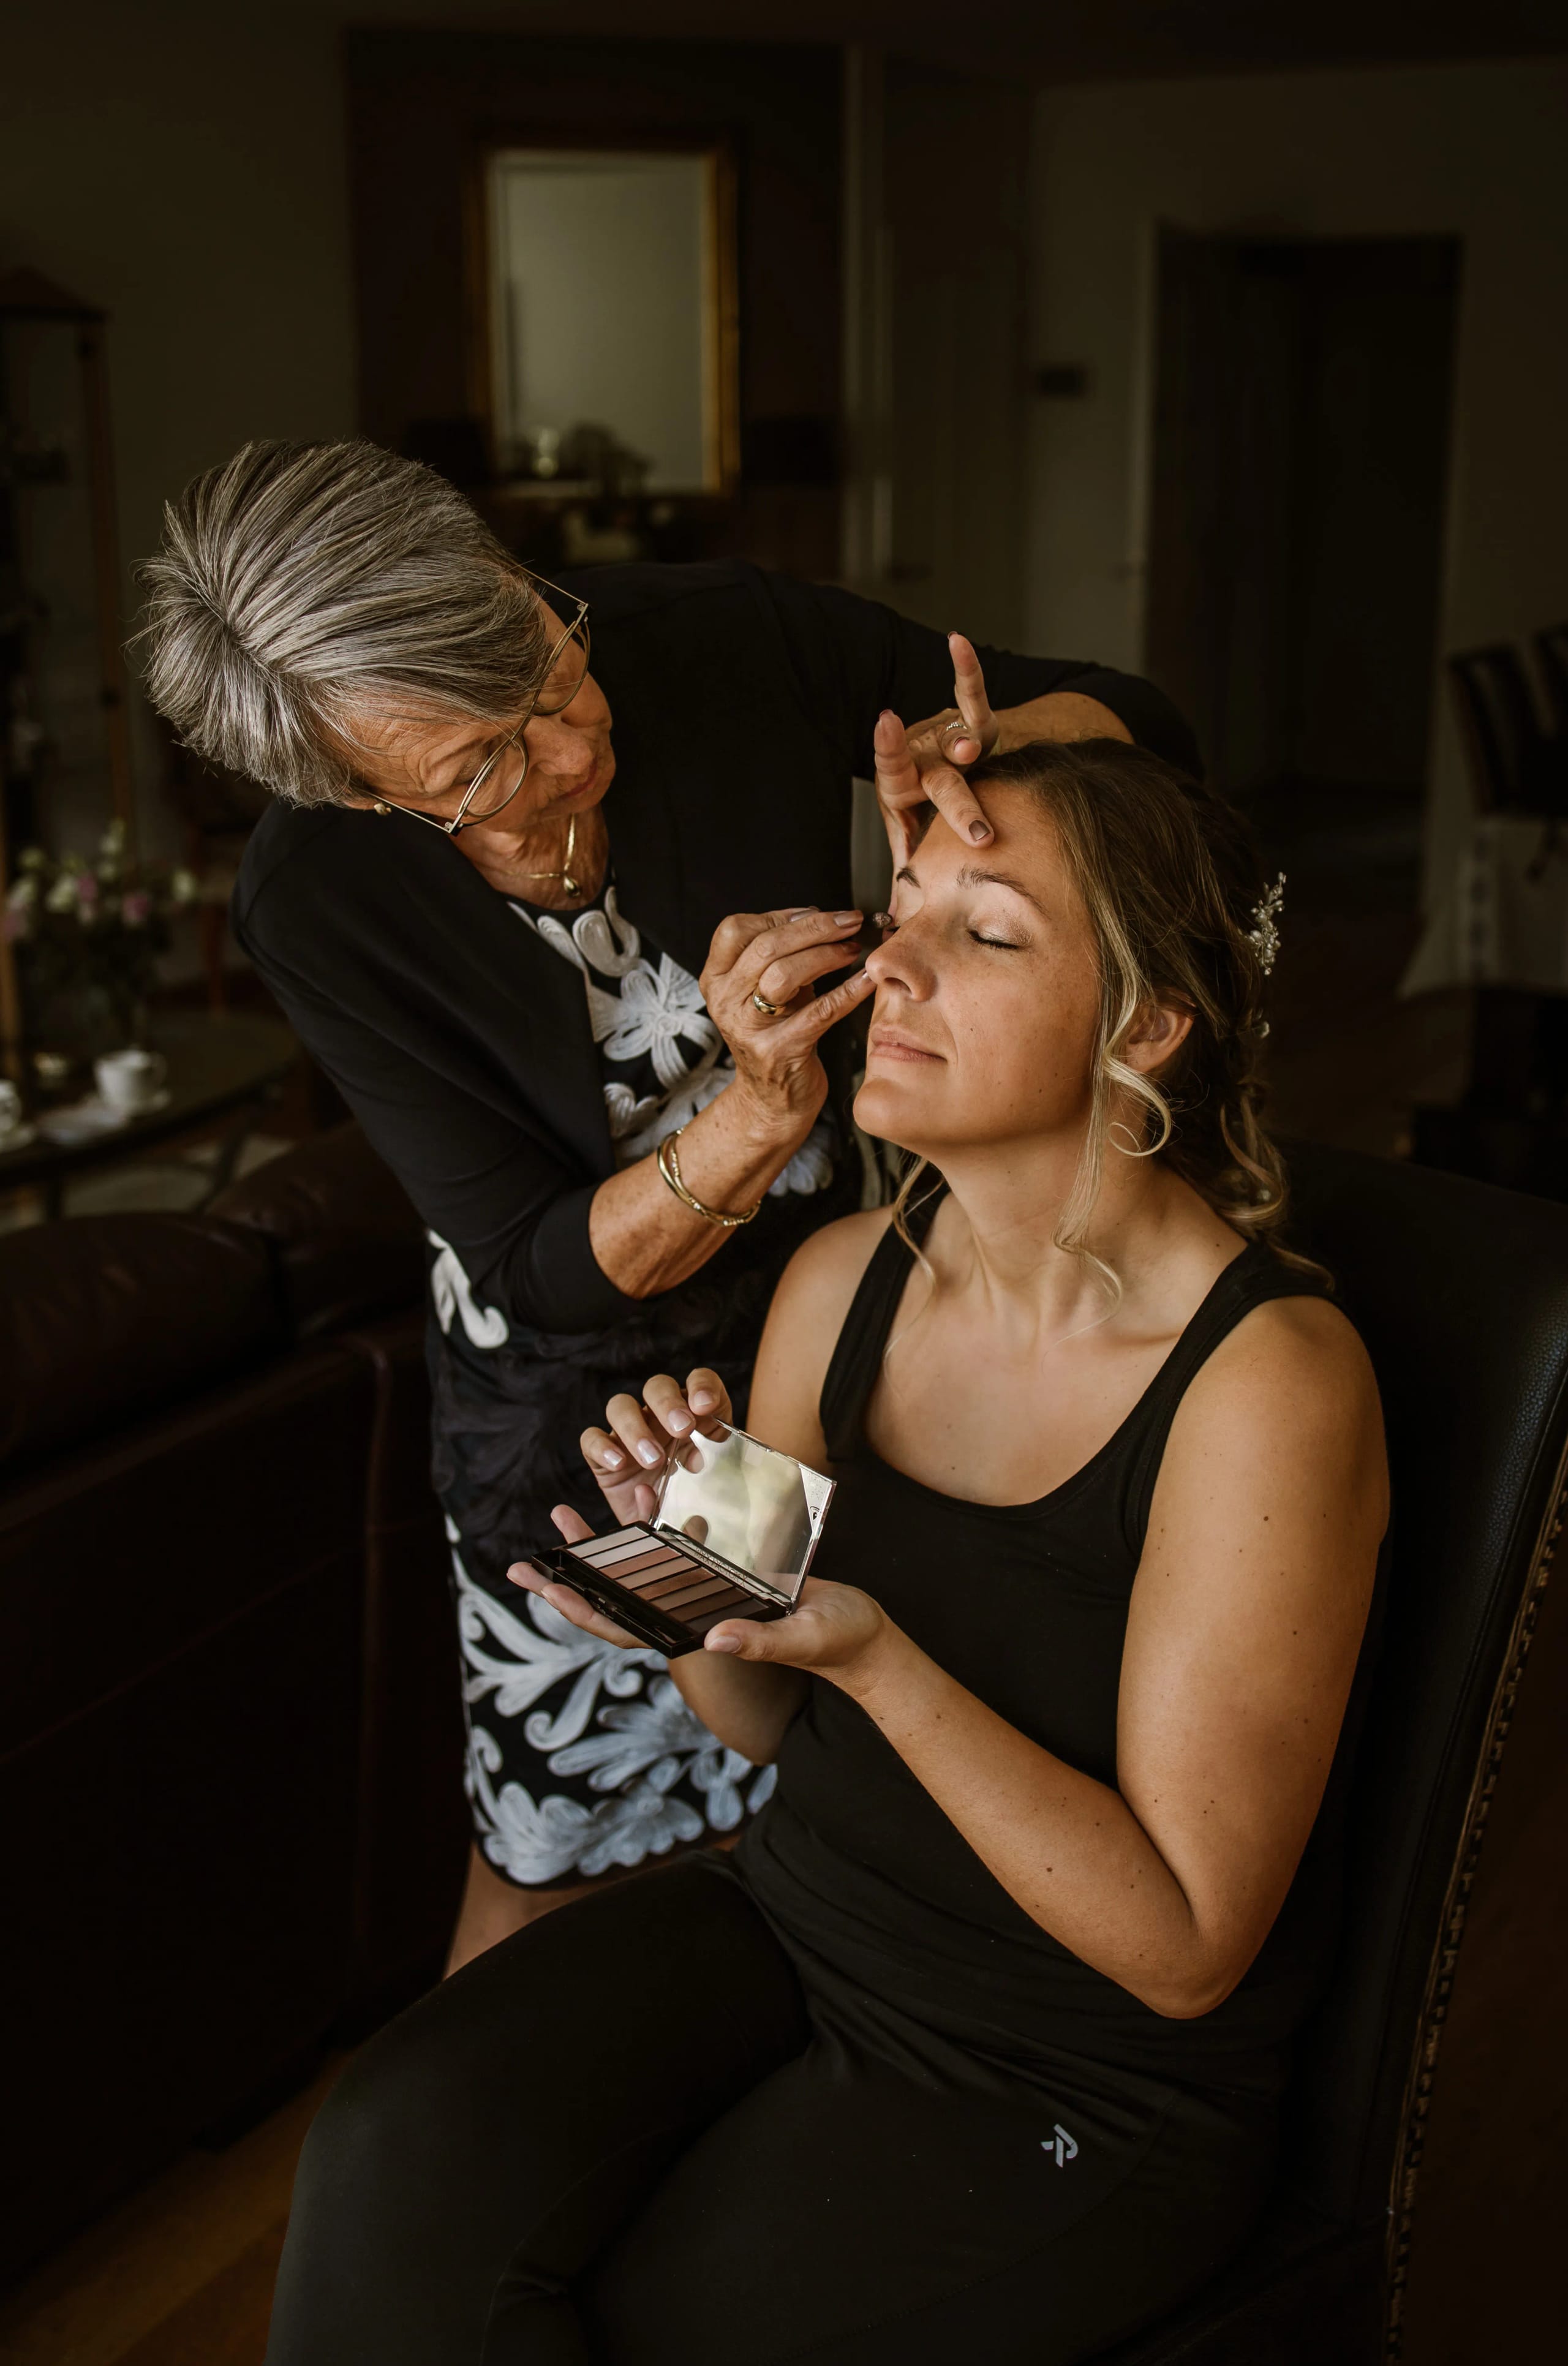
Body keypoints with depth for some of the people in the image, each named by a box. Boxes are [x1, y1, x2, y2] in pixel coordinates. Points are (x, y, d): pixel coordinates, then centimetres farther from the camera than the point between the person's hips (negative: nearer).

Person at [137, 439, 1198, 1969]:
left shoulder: (722, 641, -21)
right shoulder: (317, 901, -23)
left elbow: (1135, 722, -11)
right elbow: (545, 1269, -21)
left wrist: (972, 750, -33)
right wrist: (759, 1111, -39)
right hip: (578, 1393, -1)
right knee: (552, 1852, 14)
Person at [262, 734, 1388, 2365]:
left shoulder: (1267, 1379, -22)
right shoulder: (842, 1279, -4)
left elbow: (1183, 1945, -19)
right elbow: (762, 1726, 8)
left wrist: (876, 1658, -29)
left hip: (1082, 2090, -4)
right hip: (789, 1916, 5)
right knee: (399, 2149, -18)